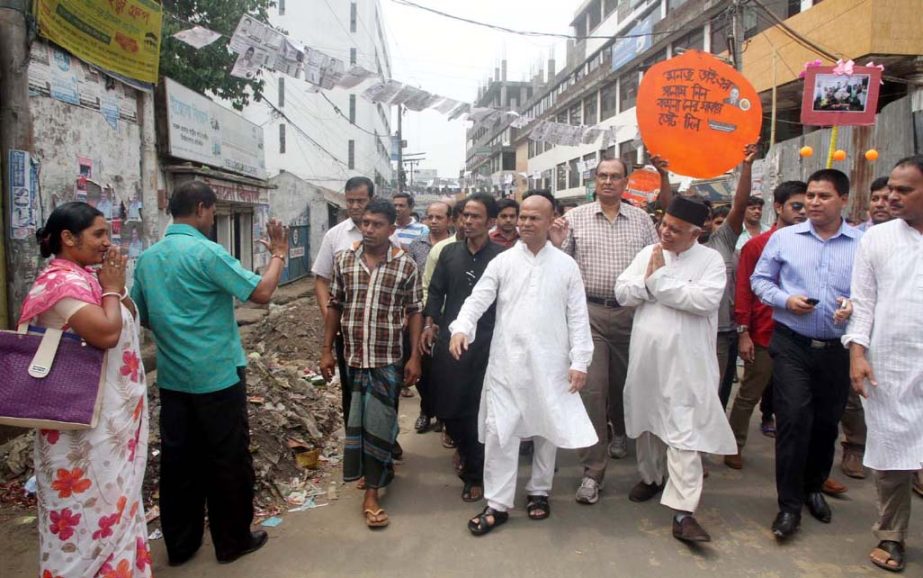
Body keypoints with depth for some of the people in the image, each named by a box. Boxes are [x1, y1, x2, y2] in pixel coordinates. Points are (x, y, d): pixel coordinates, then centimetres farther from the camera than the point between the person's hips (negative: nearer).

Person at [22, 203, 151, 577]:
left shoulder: (84, 277, 10)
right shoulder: (62, 280, -20)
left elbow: (129, 318, 17)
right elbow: (107, 333, -28)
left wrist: (117, 287, 3)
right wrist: (111, 289, -17)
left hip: (110, 415, 10)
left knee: (111, 498, 21)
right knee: (92, 503, 1)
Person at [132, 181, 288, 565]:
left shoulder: (147, 258, 7)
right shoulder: (207, 252, -16)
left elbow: (140, 316, 15)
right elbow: (261, 292, -16)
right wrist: (279, 254, -2)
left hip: (172, 376, 7)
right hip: (217, 375, -7)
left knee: (178, 459, 13)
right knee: (228, 459, 6)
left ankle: (180, 543, 25)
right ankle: (232, 540, 18)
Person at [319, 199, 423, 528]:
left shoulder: (406, 265, -5)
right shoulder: (344, 260, 2)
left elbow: (414, 313, -2)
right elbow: (334, 306, 7)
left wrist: (415, 357, -5)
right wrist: (327, 350, 4)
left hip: (388, 359, -3)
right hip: (353, 357, 3)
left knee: (378, 424, 0)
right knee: (358, 422, 15)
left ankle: (372, 494, 10)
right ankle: (382, 469, 38)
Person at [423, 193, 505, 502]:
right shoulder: (449, 252, 10)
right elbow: (436, 291, 13)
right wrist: (430, 323, 4)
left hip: (485, 344, -4)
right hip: (449, 340, 4)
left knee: (478, 410, 3)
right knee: (448, 407, 9)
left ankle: (475, 474, 21)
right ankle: (465, 450, 40)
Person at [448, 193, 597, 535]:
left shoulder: (566, 265, 3)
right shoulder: (502, 262, 3)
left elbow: (577, 316, 2)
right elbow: (478, 299, -5)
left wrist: (579, 361, -4)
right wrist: (461, 328, -24)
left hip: (550, 363, 1)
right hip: (507, 362, 0)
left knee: (547, 429, 13)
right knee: (499, 431, 0)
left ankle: (539, 492, 32)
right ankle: (498, 504, 11)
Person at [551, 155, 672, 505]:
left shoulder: (640, 219, 9)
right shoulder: (576, 217, 4)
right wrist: (557, 243, -16)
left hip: (630, 311, 3)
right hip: (589, 311, -2)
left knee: (623, 382, 17)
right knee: (592, 388, -6)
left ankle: (620, 432, 49)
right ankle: (593, 471, 2)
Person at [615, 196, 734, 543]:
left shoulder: (710, 260, -4)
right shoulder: (648, 253, 8)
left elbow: (705, 300, -20)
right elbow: (622, 292, 5)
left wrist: (659, 279, -13)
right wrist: (648, 281, -13)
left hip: (685, 363, -4)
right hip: (645, 357, 5)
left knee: (684, 435, -6)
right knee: (647, 421, 19)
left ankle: (683, 512, -4)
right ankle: (651, 476, 41)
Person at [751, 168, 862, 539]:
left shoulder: (863, 244, 0)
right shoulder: (784, 238, 2)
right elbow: (759, 279, 7)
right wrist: (785, 300, -9)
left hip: (837, 350, 1)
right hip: (791, 345, -1)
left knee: (826, 422, 14)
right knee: (793, 420, -6)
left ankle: (813, 488, 37)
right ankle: (790, 506, 5)